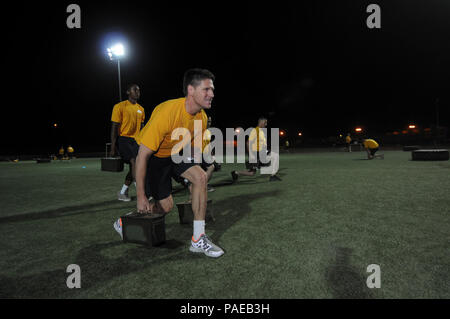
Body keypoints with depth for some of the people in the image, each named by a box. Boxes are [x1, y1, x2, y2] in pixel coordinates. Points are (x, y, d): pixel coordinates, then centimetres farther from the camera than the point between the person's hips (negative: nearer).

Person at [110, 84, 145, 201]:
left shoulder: (141, 109, 15)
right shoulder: (120, 106, -3)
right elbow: (114, 127, -6)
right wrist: (113, 148, -11)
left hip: (136, 140, 6)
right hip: (123, 139, -6)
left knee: (133, 167, 3)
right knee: (134, 161, -22)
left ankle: (123, 192, 18)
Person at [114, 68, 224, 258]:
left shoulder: (201, 117, -10)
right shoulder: (167, 112, -32)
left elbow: (193, 148, 7)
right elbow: (142, 155, -28)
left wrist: (194, 181, 9)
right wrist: (141, 196, -24)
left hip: (175, 154, 6)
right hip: (152, 156, -6)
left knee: (201, 177, -19)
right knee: (166, 206, -3)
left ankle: (198, 239, -11)